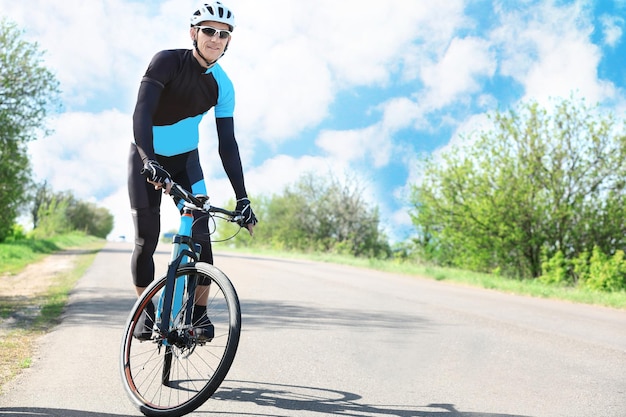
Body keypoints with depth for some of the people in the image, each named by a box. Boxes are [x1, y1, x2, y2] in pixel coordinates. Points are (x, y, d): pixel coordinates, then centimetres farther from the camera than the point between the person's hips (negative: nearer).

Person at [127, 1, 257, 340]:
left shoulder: (222, 86, -11)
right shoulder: (167, 61, -22)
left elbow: (227, 145, -10)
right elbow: (141, 113, -32)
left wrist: (242, 198, -16)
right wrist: (150, 162, -47)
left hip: (185, 158, 3)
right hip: (147, 157, -3)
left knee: (200, 234, -10)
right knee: (146, 239, -6)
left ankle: (199, 311, -1)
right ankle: (145, 310, 12)